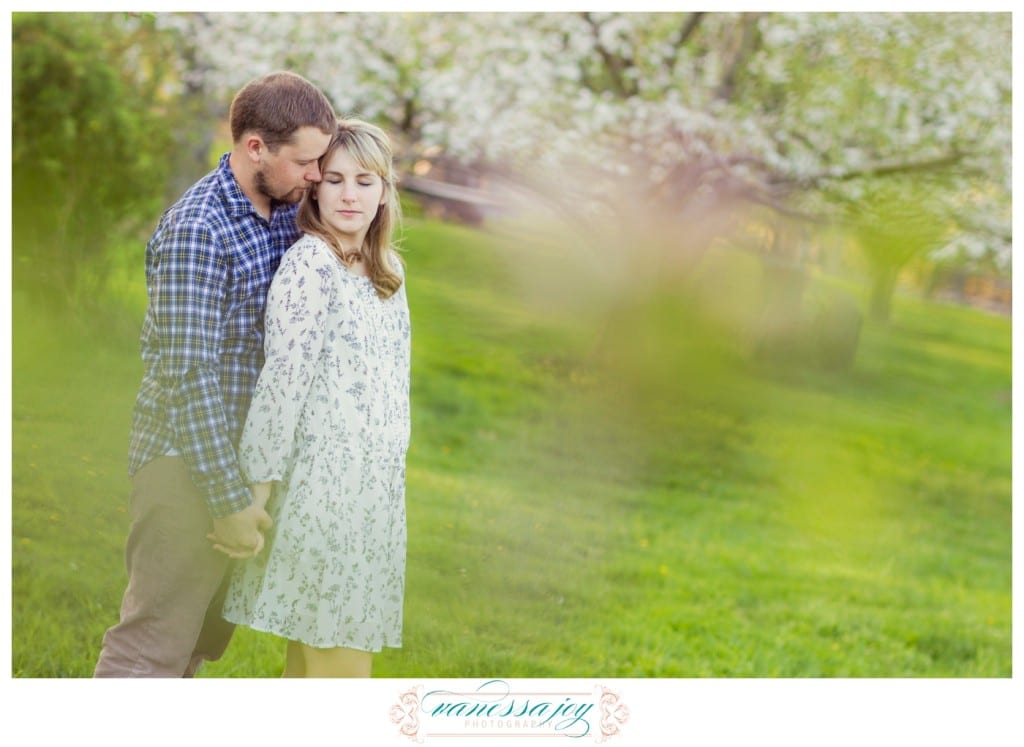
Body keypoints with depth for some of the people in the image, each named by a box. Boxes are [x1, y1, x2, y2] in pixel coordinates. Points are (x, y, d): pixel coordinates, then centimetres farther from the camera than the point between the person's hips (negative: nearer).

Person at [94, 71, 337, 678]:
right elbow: (189, 375, -22)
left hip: (239, 457, 8)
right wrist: (228, 497, -22)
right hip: (188, 463, -8)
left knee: (206, 633, 15)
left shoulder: (287, 212, 7)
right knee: (154, 643, -6)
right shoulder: (196, 230, -19)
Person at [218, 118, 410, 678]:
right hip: (325, 478, -7)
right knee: (337, 657, -6)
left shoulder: (387, 271, 13)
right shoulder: (310, 264, -12)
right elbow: (284, 375, -16)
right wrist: (258, 479, -18)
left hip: (376, 481, 8)